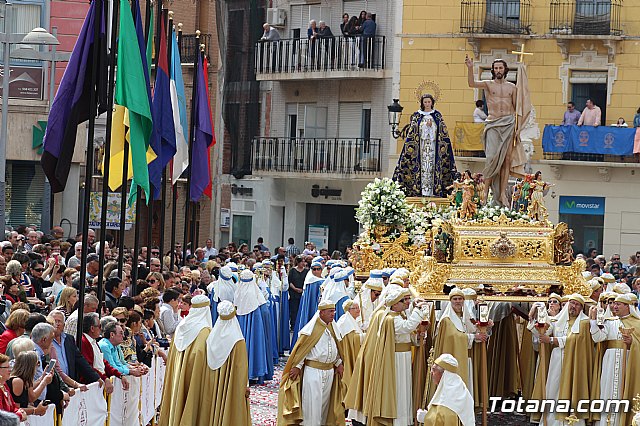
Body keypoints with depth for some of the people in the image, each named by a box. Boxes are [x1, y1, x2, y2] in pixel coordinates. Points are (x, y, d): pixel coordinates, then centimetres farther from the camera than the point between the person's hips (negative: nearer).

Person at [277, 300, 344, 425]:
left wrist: (338, 363, 15)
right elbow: (302, 347, -10)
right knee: (312, 402, -5)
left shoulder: (332, 327, 9)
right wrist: (297, 366, -11)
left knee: (325, 402, 12)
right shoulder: (312, 328, -11)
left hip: (329, 371, 7)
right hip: (313, 371, -7)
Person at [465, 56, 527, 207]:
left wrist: (518, 126, 7)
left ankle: (502, 193, 3)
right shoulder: (488, 84, 5)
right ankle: (486, 189, -4)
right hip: (493, 124, -2)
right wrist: (470, 68, -29)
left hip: (509, 124, 2)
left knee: (507, 159, 0)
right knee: (493, 157, -15)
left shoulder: (511, 87, 12)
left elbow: (516, 108, 14)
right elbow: (472, 83, -13)